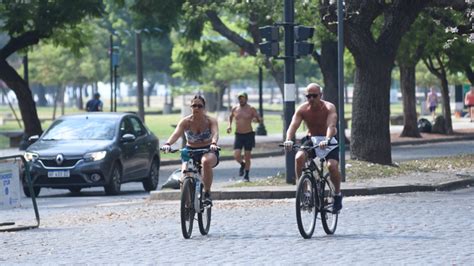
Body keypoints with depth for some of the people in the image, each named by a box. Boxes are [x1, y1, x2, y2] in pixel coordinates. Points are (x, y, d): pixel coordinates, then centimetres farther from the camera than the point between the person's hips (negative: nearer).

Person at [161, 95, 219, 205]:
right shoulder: (185, 121, -7)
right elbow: (176, 133, -23)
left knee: (206, 161, -38)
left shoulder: (210, 121, -9)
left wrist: (213, 143, -51)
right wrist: (168, 144, -44)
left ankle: (207, 194, -25)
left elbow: (215, 133, -28)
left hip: (208, 151, -2)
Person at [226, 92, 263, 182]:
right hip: (238, 135, 2)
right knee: (236, 155, -9)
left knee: (247, 156, 1)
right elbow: (230, 117, 24)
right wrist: (229, 125, 6)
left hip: (248, 135, -2)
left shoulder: (251, 109, -5)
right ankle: (242, 164, 25)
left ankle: (246, 175, 13)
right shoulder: (235, 109, 4)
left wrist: (257, 119, -28)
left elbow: (260, 120, -4)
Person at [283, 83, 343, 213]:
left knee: (332, 165, -28)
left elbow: (331, 126, -34)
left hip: (328, 141, -2)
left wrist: (327, 141, -54)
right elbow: (293, 125, -23)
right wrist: (288, 140, -44)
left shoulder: (329, 108, -19)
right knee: (299, 157, -28)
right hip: (311, 140, 2)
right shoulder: (302, 109, -11)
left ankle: (338, 195, -3)